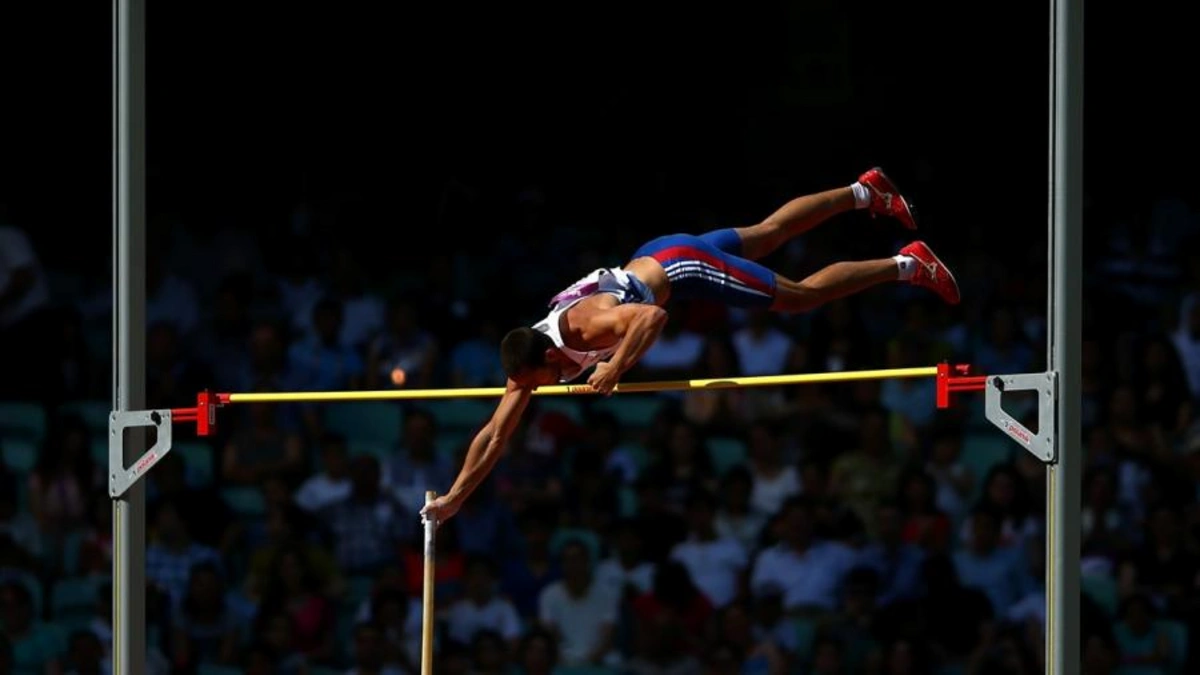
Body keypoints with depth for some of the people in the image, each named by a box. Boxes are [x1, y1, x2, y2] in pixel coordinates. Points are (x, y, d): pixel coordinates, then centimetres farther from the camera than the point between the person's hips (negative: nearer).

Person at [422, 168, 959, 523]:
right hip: (652, 257, 7)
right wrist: (454, 498, -17)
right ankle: (865, 192, 39)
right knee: (769, 233, 23)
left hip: (679, 263, -7)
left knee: (802, 296, -2)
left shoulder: (585, 326, -37)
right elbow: (495, 436, -11)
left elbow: (652, 316, -48)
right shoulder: (528, 357, -16)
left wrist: (614, 368, -49)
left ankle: (907, 265, 10)